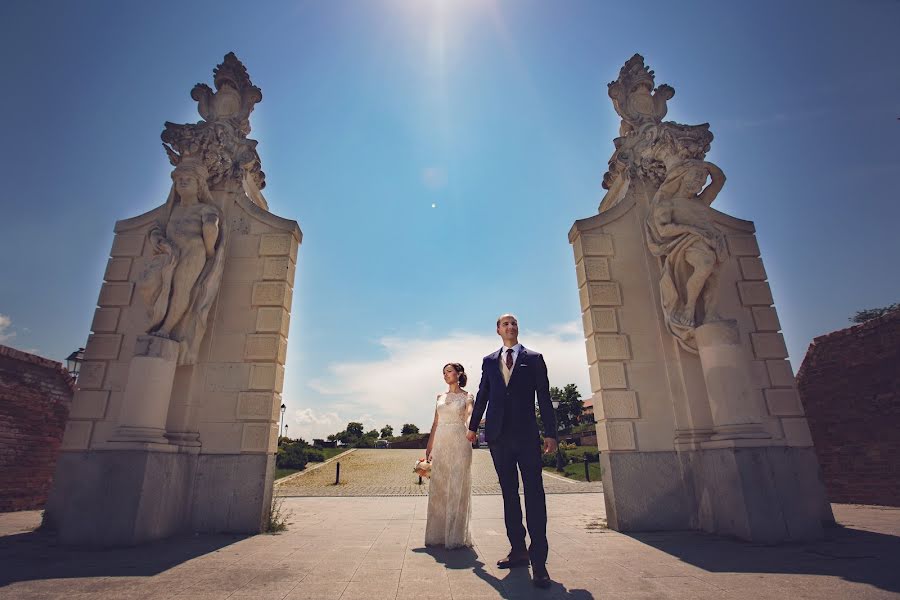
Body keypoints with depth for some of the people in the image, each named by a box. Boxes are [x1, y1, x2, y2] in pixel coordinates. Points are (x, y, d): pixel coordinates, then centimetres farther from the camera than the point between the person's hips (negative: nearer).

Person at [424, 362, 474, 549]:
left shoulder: (467, 396, 2)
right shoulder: (441, 397, 15)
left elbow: (470, 418, -12)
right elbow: (435, 423, 15)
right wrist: (429, 447, 11)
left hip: (459, 443, -4)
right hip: (441, 444, 5)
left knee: (457, 488, -2)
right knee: (438, 489, 6)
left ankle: (456, 536, 8)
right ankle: (438, 534, 16)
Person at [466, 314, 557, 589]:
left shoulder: (534, 358, 7)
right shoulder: (489, 361, 14)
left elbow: (544, 397, 2)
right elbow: (482, 396, 15)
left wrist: (550, 432, -3)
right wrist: (473, 426, 15)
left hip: (526, 434, -3)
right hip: (498, 434, 3)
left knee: (534, 493, -6)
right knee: (509, 493, 10)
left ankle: (539, 560, -2)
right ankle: (518, 550, 20)